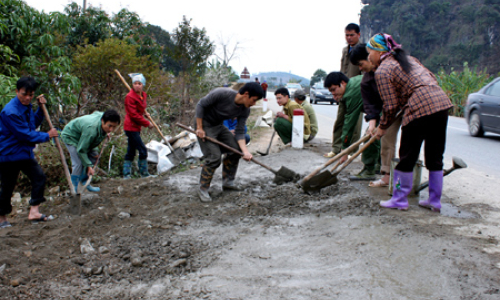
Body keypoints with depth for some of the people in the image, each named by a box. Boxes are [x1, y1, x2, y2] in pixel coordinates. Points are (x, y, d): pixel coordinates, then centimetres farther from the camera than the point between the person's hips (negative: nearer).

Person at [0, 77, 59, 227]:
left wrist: (41, 108, 5)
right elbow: (26, 135, -23)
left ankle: (34, 212, 0)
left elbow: (34, 124, 18)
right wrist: (47, 136, -13)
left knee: (39, 176, -3)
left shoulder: (27, 107, 4)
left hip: (25, 153, 8)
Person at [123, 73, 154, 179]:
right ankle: (144, 173, 4)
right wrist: (147, 123, -13)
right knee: (142, 150, -8)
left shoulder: (143, 95, 9)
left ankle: (126, 174, 20)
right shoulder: (130, 97, -17)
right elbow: (134, 115, -19)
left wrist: (145, 112, 8)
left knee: (131, 151, 13)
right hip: (131, 127, -9)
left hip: (136, 127, 9)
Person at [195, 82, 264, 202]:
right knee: (214, 157, -16)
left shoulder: (245, 110, -10)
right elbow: (201, 105, -20)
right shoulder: (222, 94, -30)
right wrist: (199, 128, -20)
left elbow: (239, 132, -6)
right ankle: (203, 189, 0)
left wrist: (245, 151, -19)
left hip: (219, 126, 7)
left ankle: (228, 182, 19)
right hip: (205, 125, -7)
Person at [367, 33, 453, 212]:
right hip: (442, 102, 8)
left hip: (420, 108, -8)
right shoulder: (407, 58, 23)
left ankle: (399, 200, 14)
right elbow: (431, 78, 22)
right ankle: (435, 201, 22)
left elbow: (391, 105, -4)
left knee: (407, 157, 5)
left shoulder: (382, 71, -2)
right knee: (435, 156, 14)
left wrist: (382, 128, 10)